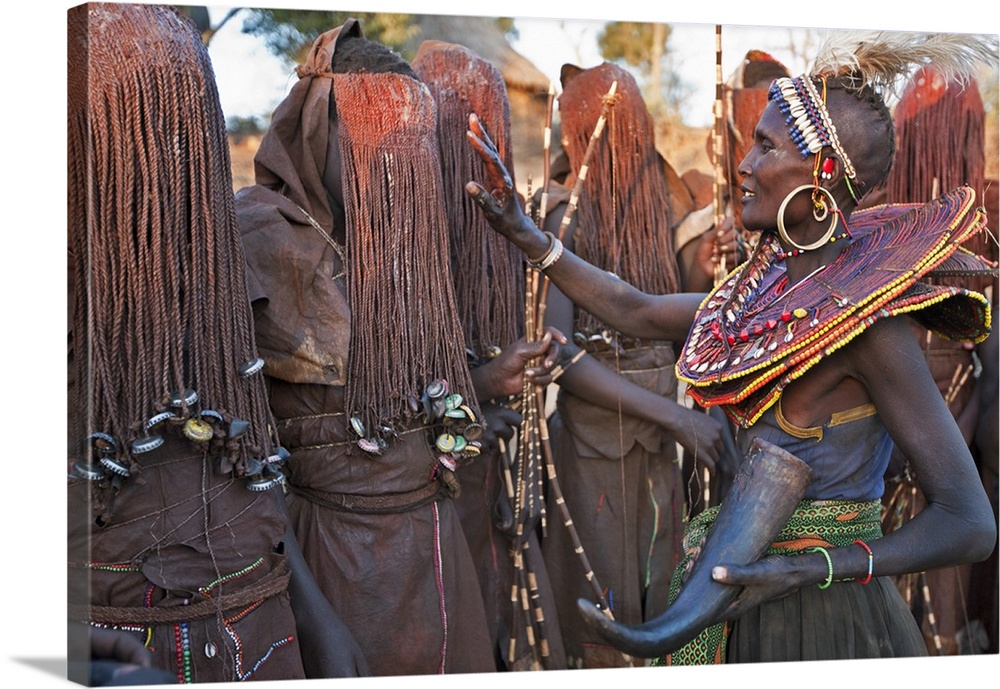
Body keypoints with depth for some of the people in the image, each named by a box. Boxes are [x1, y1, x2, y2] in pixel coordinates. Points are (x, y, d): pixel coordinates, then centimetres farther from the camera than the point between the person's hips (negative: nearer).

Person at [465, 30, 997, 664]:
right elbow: (639, 314, 16)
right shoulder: (776, 282, 3)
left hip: (822, 612, -7)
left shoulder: (868, 316, -22)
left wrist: (808, 569, -34)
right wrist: (524, 234, 10)